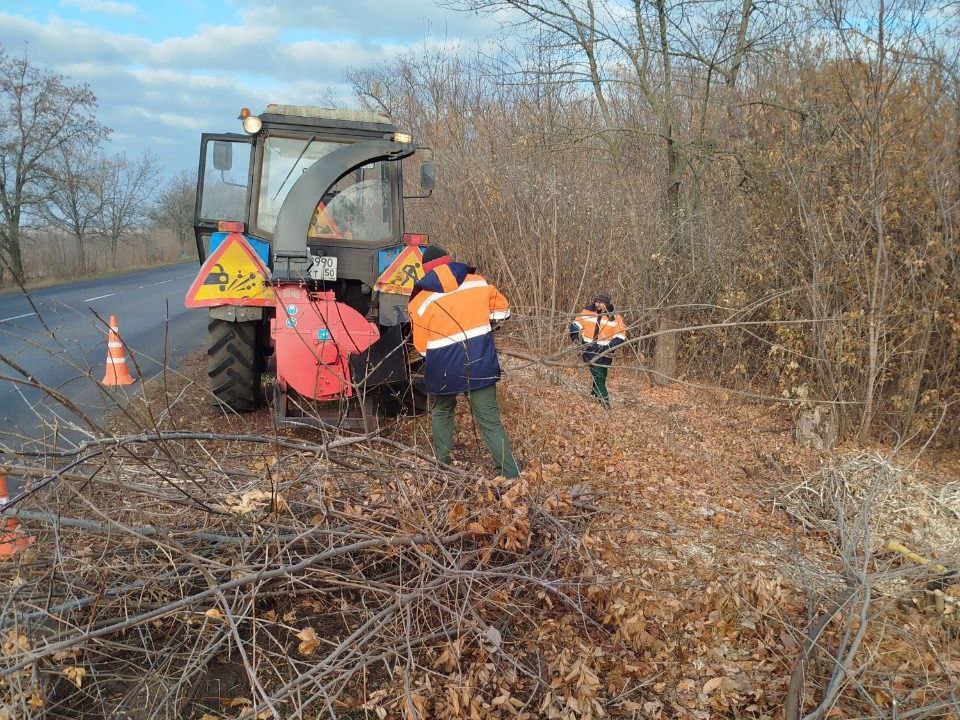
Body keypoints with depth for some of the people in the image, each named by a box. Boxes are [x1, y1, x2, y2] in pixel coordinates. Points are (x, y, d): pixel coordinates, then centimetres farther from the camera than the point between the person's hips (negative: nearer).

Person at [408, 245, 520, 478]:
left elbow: (421, 346, 3)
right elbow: (502, 308, 16)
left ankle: (441, 464, 29)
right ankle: (512, 475, -3)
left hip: (443, 368, 0)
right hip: (480, 363, 1)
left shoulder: (421, 300, -1)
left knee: (441, 411, 26)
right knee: (490, 421, 3)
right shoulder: (477, 282, 4)